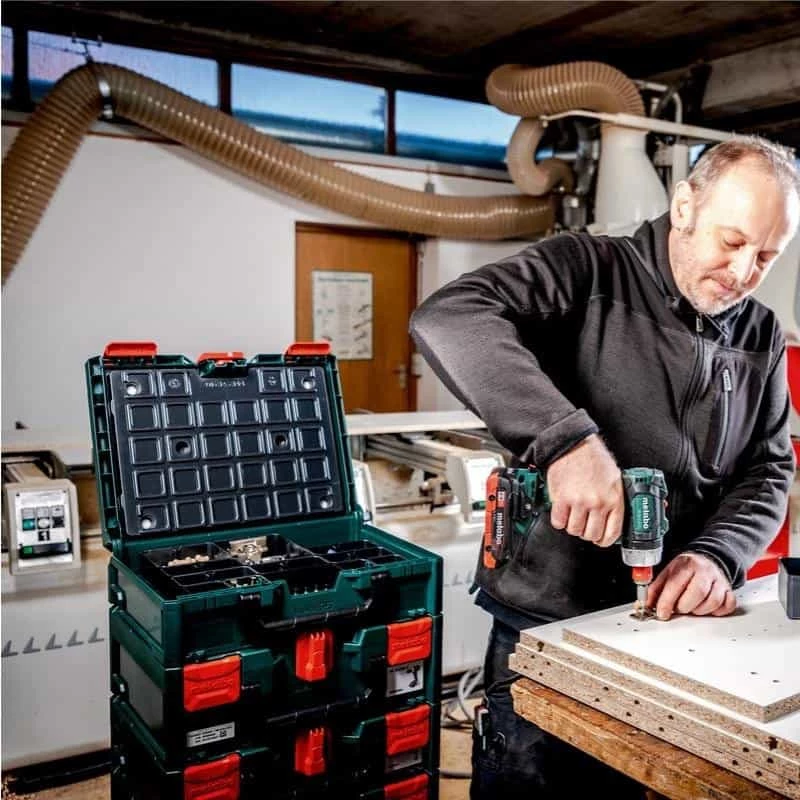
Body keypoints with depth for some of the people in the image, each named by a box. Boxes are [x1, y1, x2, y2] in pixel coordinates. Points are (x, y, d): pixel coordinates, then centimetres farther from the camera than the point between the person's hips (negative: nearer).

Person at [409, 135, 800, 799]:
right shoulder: (590, 271, -10)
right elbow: (449, 316, -26)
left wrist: (718, 556, -13)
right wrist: (568, 437, -36)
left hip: (675, 631, 5)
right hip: (542, 627, -4)